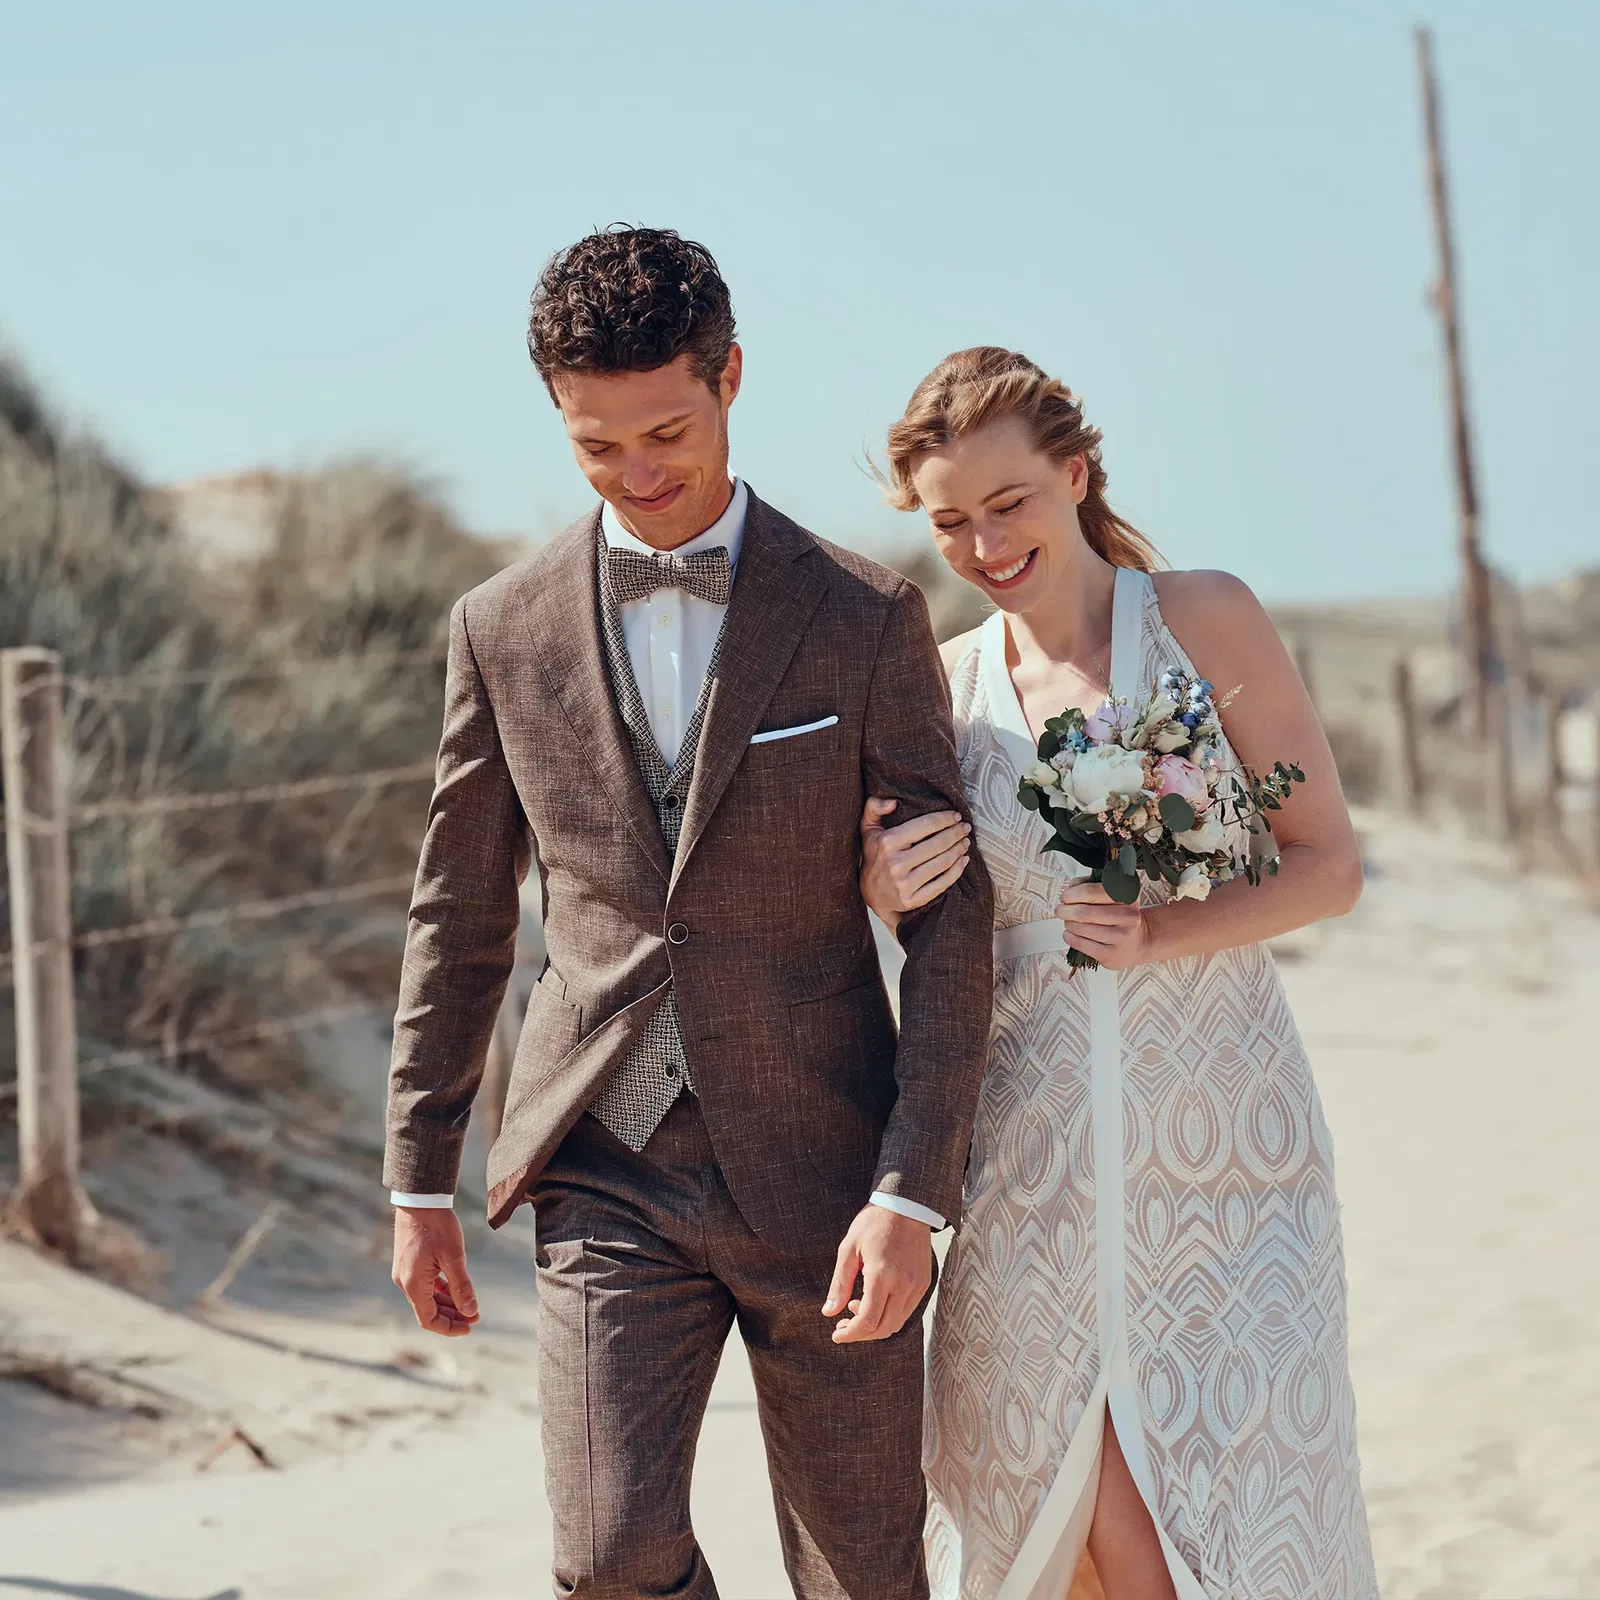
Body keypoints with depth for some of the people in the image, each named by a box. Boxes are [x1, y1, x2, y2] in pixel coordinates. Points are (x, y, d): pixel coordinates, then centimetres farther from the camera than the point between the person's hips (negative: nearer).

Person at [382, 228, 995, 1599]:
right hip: (610, 1180, 1)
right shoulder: (505, 630, 4)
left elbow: (952, 922, -4)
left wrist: (913, 1193, -13)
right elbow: (460, 914, 12)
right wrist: (419, 1180, 10)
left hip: (825, 1176, -1)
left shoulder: (869, 621, -4)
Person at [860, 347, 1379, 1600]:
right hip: (1035, 1157, 2)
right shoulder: (948, 680, 8)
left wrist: (1171, 932, -17)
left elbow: (1328, 865, -1)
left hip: (1222, 1130, -2)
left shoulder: (1206, 619, -1)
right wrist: (889, 897, -6)